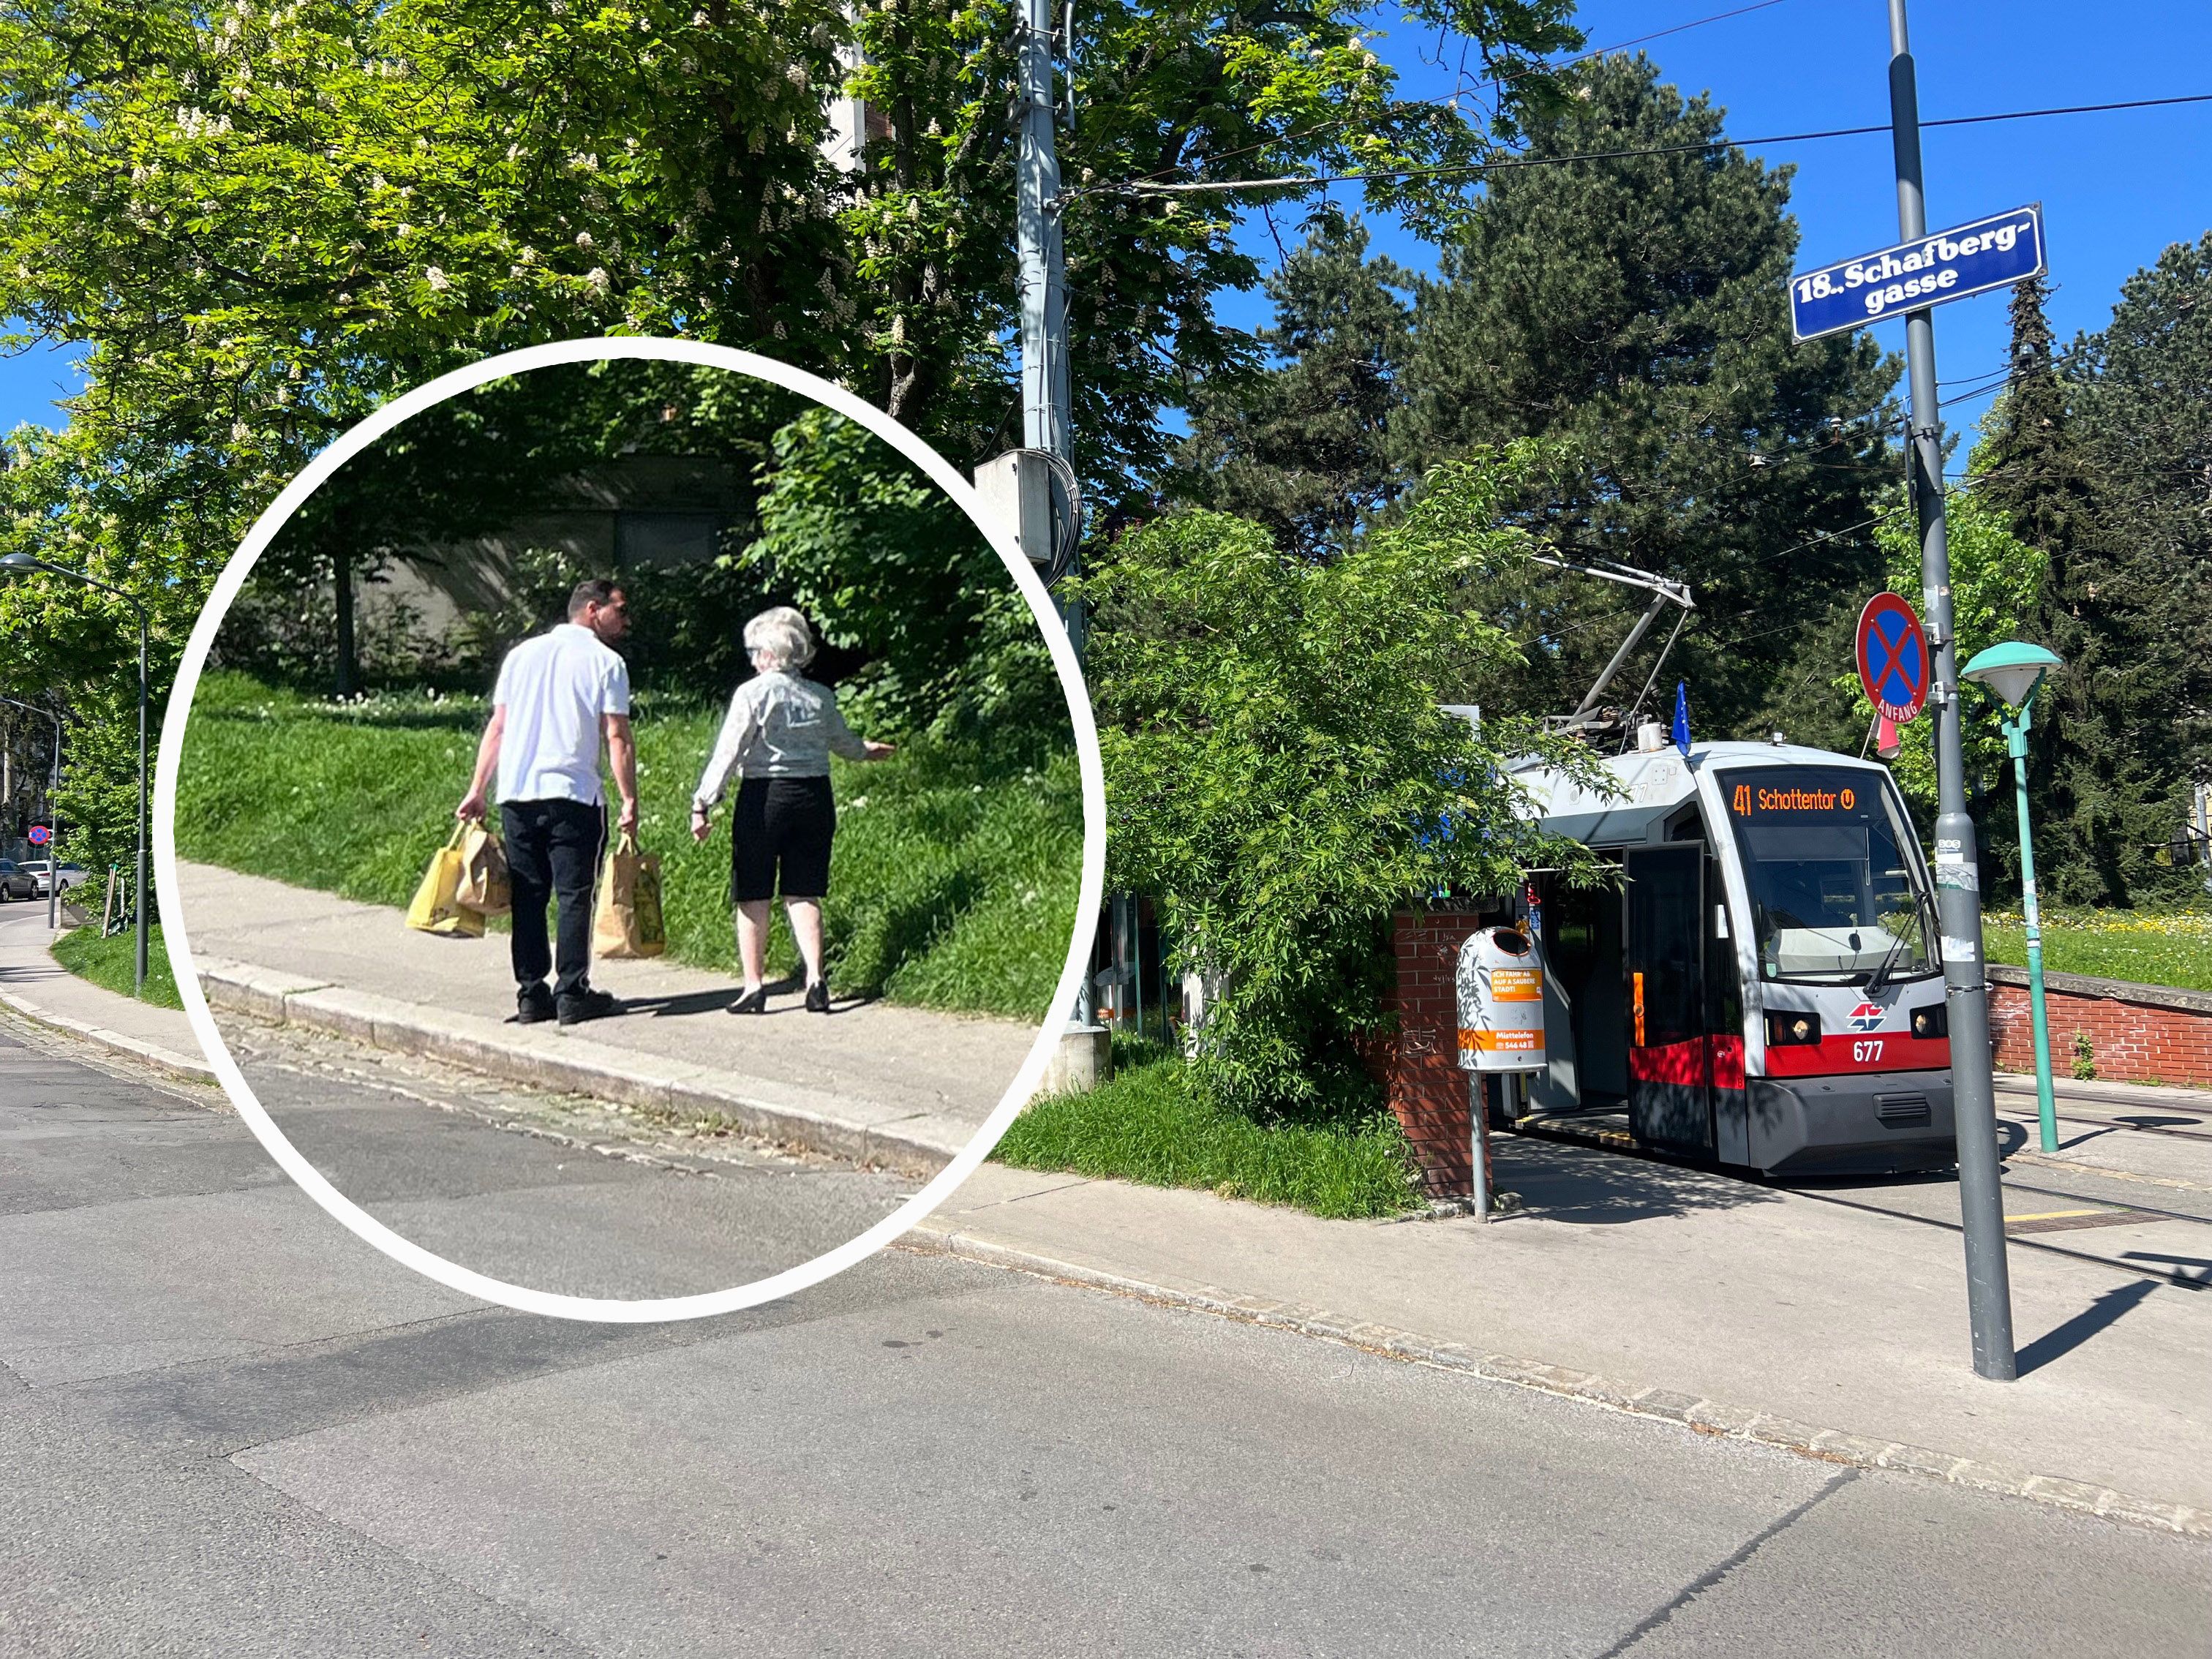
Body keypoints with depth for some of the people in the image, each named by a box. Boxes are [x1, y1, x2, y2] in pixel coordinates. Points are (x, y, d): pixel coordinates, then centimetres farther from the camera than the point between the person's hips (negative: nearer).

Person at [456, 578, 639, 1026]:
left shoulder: (522, 654, 15)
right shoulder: (606, 662, 0)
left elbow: (496, 727, 12)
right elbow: (617, 738, -6)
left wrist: (477, 790, 13)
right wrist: (630, 800, -3)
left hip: (516, 795, 5)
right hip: (573, 796, -5)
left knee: (527, 898, 9)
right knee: (575, 896, 1)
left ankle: (531, 995, 11)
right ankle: (572, 994, 1)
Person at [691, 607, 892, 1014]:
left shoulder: (753, 693, -8)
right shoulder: (821, 697, 7)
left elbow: (728, 752, -12)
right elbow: (843, 741, 24)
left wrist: (702, 804, -10)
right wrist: (866, 750, 46)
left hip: (764, 798, -4)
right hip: (815, 797, 4)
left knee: (752, 896, 6)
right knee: (803, 893, 10)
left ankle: (754, 987, 9)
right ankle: (815, 978, 1)